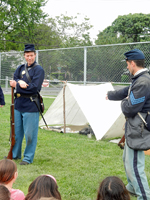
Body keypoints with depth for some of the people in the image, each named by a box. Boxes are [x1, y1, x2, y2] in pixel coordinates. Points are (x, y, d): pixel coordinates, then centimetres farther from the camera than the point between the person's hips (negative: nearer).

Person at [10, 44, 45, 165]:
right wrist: (20, 83, -19)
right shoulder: (21, 68, 13)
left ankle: (28, 158, 11)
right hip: (18, 104, 6)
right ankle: (15, 154, 30)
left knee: (30, 134, 0)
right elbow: (13, 81, 4)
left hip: (30, 106, -6)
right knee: (16, 131, 15)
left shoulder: (39, 70, -7)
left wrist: (17, 85, -12)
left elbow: (34, 88, -16)